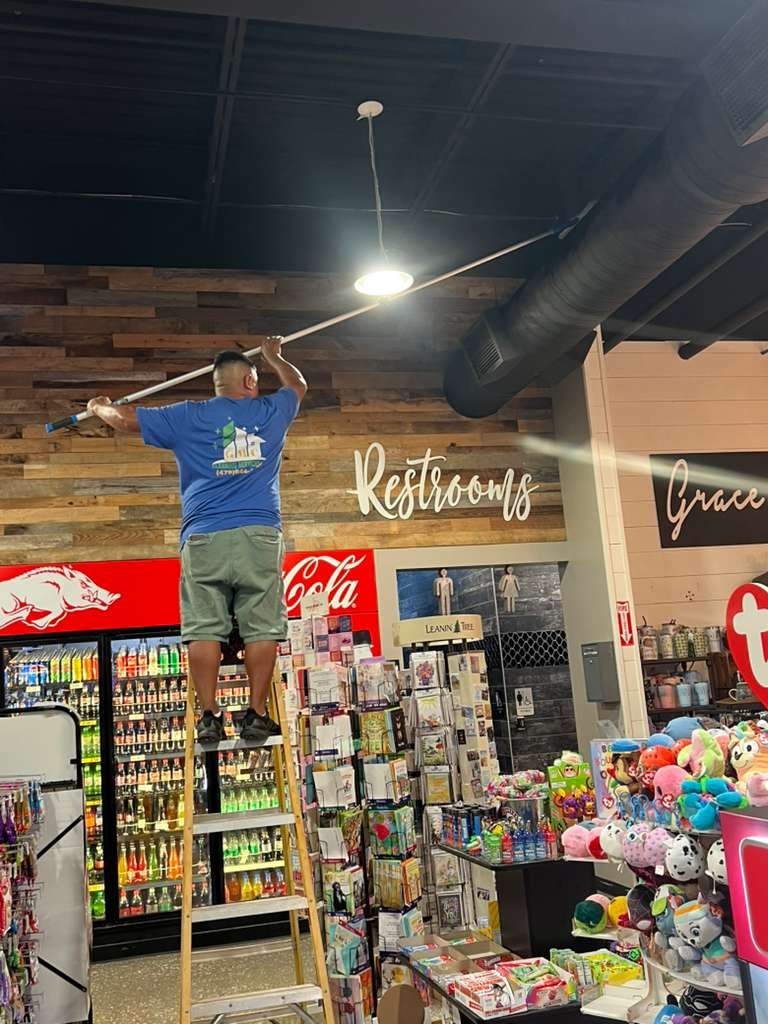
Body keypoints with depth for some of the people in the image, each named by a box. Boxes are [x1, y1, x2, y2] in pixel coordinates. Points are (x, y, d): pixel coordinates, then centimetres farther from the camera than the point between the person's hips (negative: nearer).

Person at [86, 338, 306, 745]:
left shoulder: (187, 417, 9)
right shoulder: (270, 412, 14)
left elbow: (125, 418, 15)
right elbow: (298, 386, 35)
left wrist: (99, 407, 37)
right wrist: (273, 356, 54)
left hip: (205, 538, 0)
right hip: (259, 536, 0)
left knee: (205, 629, 1)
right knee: (261, 628, 2)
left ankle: (210, 717, 1)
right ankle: (257, 715, 1)